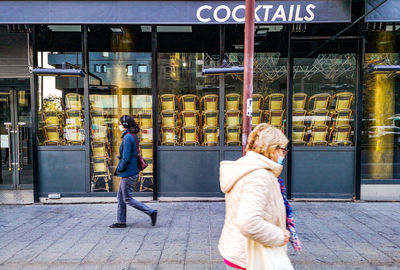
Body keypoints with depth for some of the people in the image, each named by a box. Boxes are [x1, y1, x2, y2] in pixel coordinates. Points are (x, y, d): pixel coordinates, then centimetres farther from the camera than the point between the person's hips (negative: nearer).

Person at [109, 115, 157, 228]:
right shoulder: (133, 136, 11)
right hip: (132, 172, 10)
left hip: (128, 173, -10)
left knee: (127, 199, 0)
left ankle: (151, 212, 2)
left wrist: (119, 169, -8)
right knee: (120, 197, 16)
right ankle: (121, 221, 25)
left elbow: (126, 158, -23)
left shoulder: (127, 138, -18)